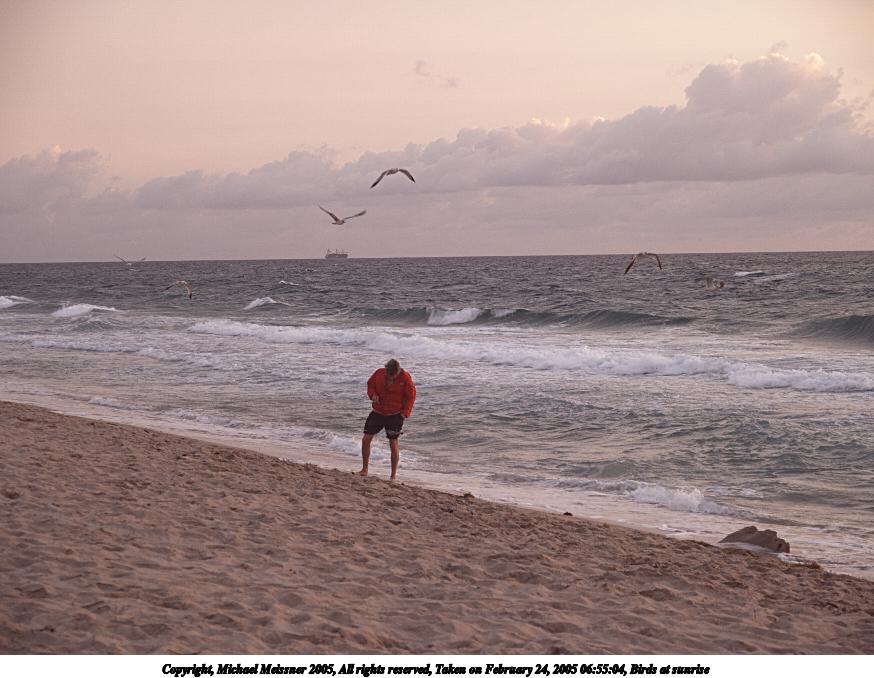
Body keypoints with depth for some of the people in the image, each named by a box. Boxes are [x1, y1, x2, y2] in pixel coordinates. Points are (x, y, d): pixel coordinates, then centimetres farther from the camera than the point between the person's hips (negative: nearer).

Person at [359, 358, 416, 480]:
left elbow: (411, 396, -5)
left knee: (394, 444, -3)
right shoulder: (379, 373, -5)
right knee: (366, 439, 2)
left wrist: (405, 412, -14)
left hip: (394, 415, -4)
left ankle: (393, 476, 6)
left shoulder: (405, 377, -12)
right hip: (377, 413, 4)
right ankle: (364, 470, 18)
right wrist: (372, 395, -10)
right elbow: (370, 384, 11)